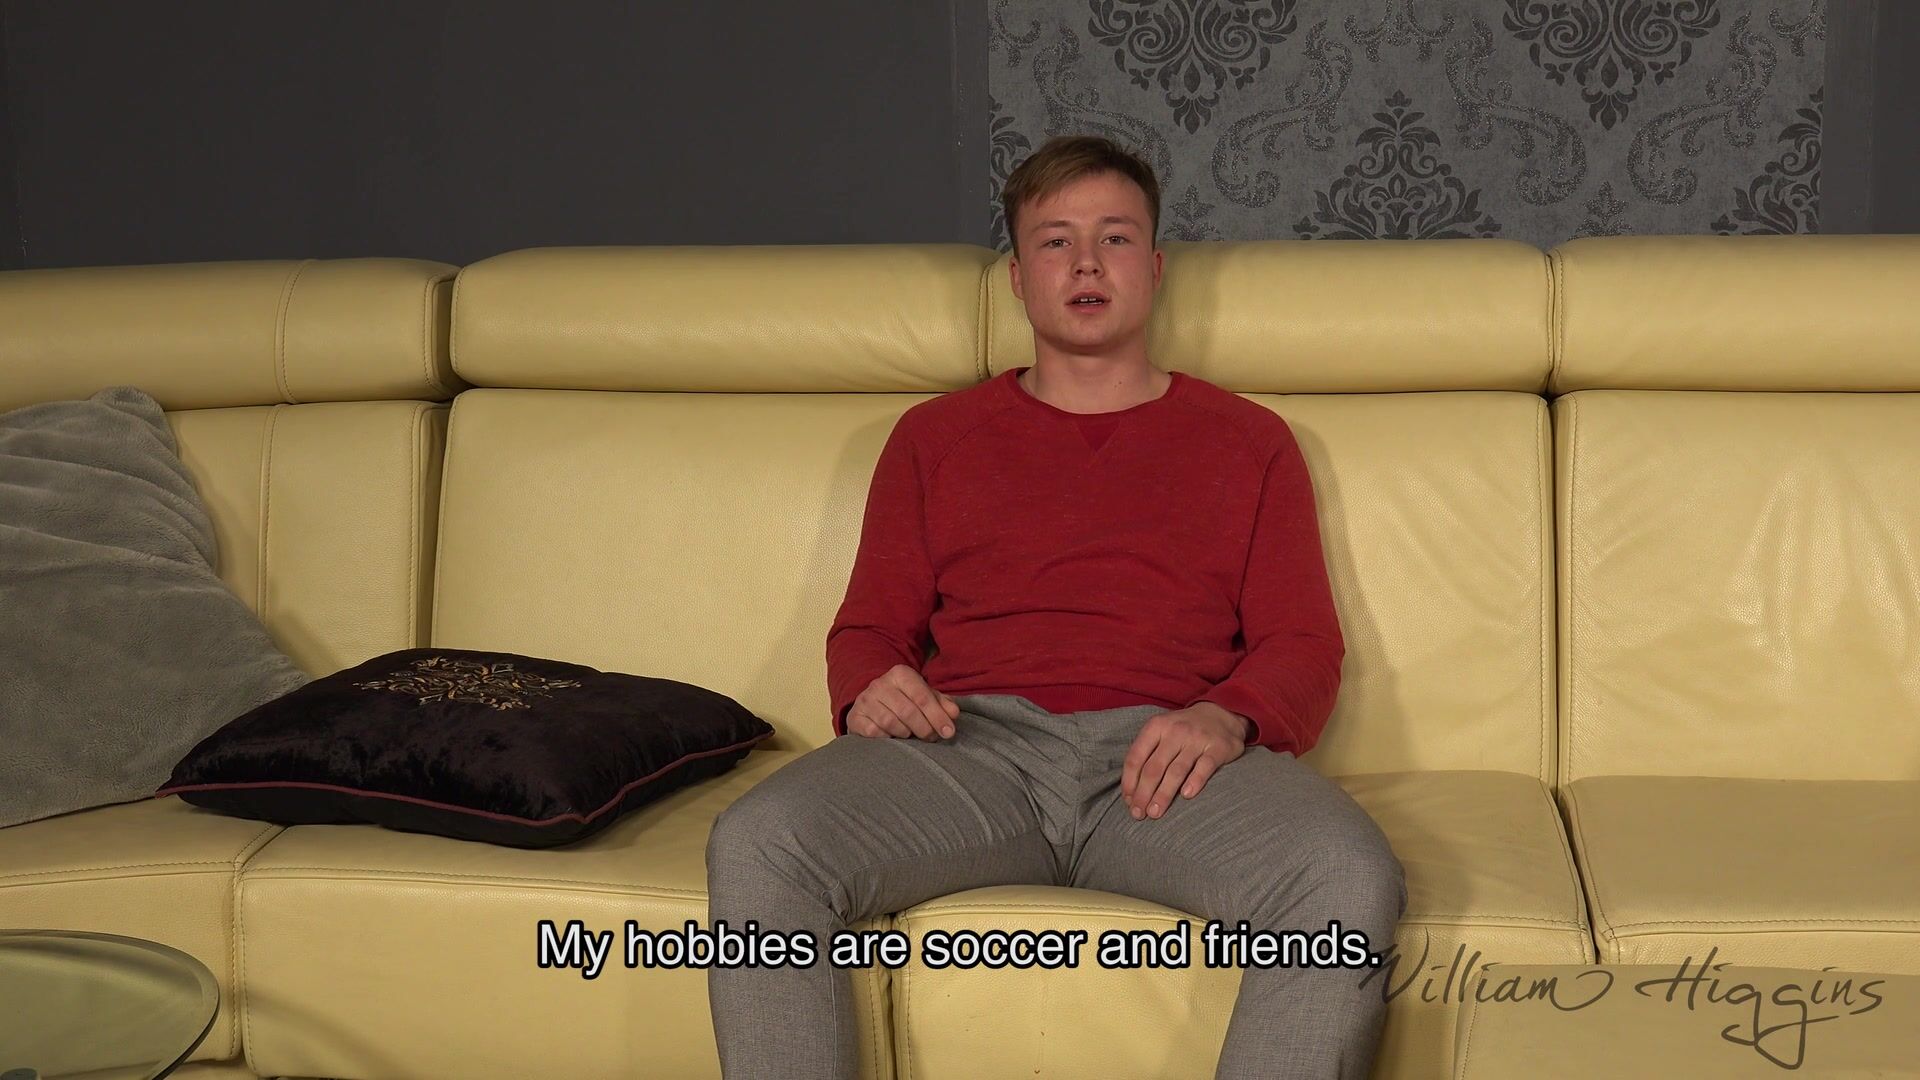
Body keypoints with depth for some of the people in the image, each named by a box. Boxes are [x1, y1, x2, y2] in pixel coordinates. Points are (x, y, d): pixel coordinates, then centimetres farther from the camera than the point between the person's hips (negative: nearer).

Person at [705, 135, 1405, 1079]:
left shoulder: (1247, 441, 22)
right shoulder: (935, 436, 25)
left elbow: (1304, 645, 14)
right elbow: (870, 626, 21)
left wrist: (1228, 716, -10)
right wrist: (870, 693, -5)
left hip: (1162, 762, 0)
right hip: (973, 744, 1)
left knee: (1351, 879, -33)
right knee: (755, 848, -30)